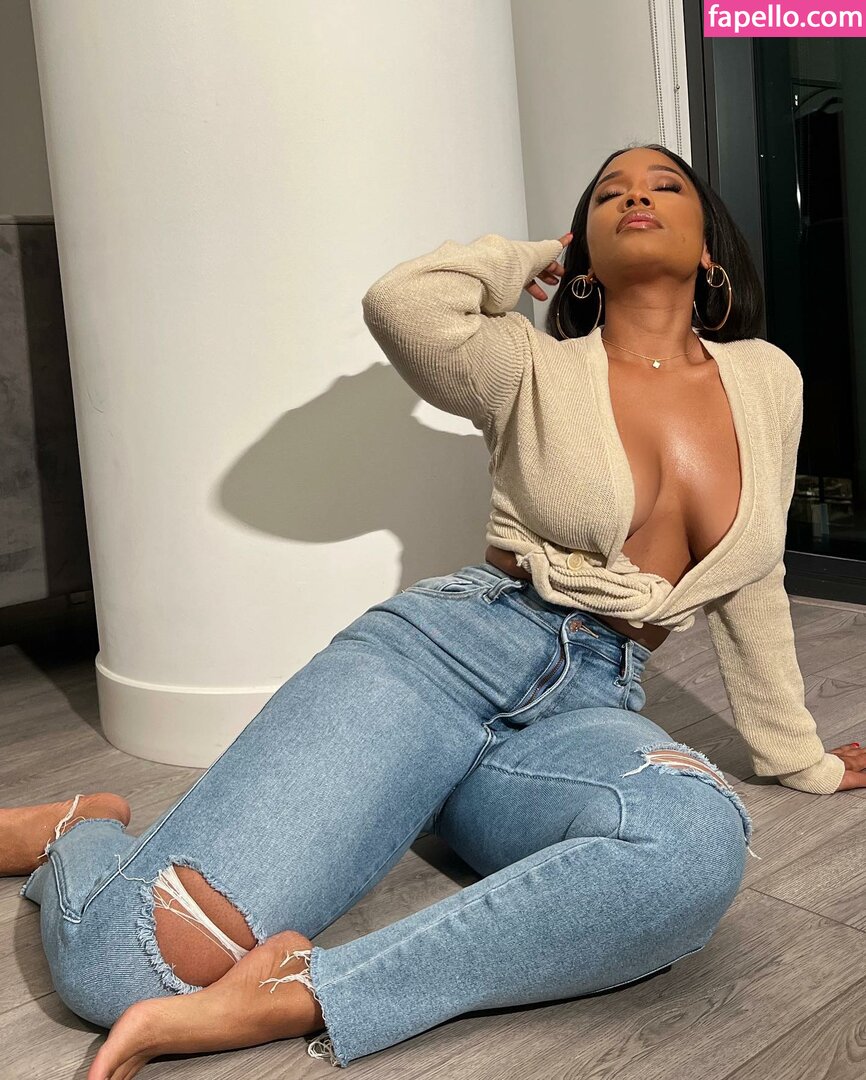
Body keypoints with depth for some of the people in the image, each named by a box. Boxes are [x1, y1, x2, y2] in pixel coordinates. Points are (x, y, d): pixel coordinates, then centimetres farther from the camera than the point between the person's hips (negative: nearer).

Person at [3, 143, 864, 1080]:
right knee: (125, 959, -21)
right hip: (446, 650, -3)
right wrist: (530, 258, 8)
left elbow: (749, 584, 27)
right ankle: (80, 833, 16)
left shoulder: (767, 380, 17)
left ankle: (297, 997, -29)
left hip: (588, 713, 3)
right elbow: (401, 301, -13)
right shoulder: (538, 372, 8)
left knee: (698, 840, -38)